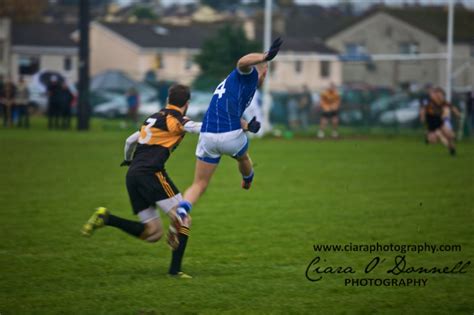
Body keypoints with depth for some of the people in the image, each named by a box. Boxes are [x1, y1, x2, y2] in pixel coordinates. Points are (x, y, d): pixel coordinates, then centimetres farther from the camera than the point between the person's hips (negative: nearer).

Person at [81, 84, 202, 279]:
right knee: (183, 219, -2)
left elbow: (130, 141, 31)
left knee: (153, 234, 7)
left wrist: (129, 161, 50)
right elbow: (200, 128, -16)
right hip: (151, 173, -8)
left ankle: (105, 218, -4)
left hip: (133, 175, 8)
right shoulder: (175, 119, 1)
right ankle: (175, 269, -11)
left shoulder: (154, 117, 24)